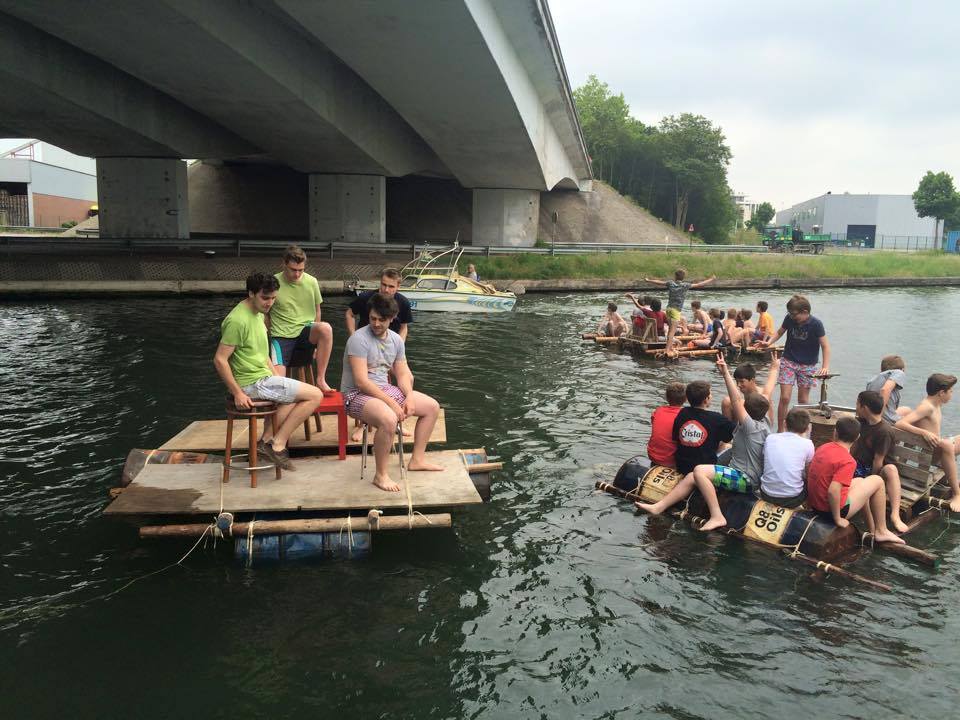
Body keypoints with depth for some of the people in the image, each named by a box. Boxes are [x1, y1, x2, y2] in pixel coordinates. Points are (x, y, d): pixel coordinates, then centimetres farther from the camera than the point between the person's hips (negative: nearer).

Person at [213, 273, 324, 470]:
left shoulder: (258, 314, 13)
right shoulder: (238, 320, -18)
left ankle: (266, 440, 12)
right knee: (315, 395, -9)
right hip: (253, 384, -10)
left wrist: (276, 375, 13)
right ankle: (278, 444, -4)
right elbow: (220, 359, -20)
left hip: (263, 378, 10)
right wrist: (238, 393, -20)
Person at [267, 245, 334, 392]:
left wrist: (316, 339, 13)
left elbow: (317, 311, 15)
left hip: (306, 331, 2)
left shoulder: (311, 282, 3)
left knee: (326, 328, -34)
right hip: (281, 336, -2)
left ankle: (321, 379, -24)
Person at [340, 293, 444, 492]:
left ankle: (417, 459, 16)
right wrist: (392, 403, -25)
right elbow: (361, 381, -24)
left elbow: (403, 374, 9)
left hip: (385, 389, 9)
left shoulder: (396, 339, 6)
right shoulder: (359, 339, -19)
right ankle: (380, 475, -19)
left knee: (432, 407, 7)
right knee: (389, 419, -38)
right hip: (357, 394, -8)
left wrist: (409, 397, -11)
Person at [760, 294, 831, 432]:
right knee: (784, 398, -6)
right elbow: (780, 332, 9)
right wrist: (769, 342, -10)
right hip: (788, 361, 1)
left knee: (803, 400, 6)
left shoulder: (816, 324, -16)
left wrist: (825, 367, -23)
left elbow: (825, 346, -13)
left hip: (807, 365, -1)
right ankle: (780, 431, 4)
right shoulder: (789, 319, -10)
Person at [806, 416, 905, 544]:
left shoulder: (822, 448, 0)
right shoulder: (848, 461, -21)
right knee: (877, 481, 7)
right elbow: (832, 491, -30)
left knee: (859, 481, 29)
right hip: (833, 508, -7)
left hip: (813, 504, 7)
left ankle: (873, 530, 35)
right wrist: (838, 519, -18)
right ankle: (881, 531, 18)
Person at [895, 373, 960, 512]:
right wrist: (924, 432, -39)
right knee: (946, 444, -37)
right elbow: (899, 424, -31)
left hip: (936, 448, 11)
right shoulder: (927, 407, -18)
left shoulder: (937, 406, 11)